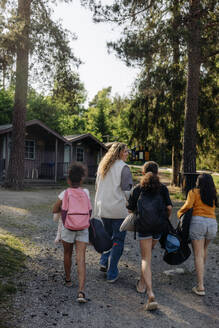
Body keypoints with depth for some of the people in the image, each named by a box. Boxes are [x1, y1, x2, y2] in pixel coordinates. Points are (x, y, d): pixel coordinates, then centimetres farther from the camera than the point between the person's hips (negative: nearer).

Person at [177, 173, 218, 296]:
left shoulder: (194, 192, 3)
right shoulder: (213, 195, 16)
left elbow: (188, 205, -9)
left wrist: (180, 213, 8)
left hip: (198, 221, -4)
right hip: (213, 223, 4)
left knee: (198, 254, -2)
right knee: (204, 249, 29)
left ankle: (200, 287, -6)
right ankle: (201, 271, 48)